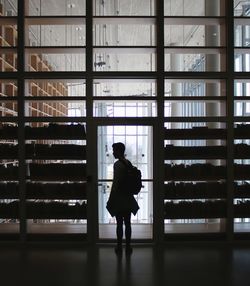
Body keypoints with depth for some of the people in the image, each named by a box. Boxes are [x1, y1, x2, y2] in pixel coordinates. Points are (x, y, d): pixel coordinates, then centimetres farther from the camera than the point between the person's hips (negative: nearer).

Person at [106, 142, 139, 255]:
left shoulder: (118, 164, -15)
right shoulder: (128, 163, 7)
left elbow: (115, 183, -17)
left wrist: (110, 199, -11)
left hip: (119, 198, -7)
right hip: (128, 198, 7)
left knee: (119, 223, 2)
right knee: (127, 223, 10)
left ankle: (119, 247, 10)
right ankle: (128, 247, 15)